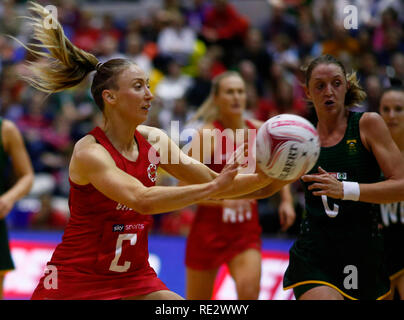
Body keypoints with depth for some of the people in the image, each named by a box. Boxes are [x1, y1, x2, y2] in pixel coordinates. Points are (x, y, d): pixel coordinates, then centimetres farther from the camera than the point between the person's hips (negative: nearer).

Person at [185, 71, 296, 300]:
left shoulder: (259, 131, 1)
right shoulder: (208, 134, -12)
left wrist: (287, 201, 4)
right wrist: (223, 199, -32)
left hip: (247, 230, 2)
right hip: (209, 228, -2)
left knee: (249, 290, -20)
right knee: (198, 300, 8)